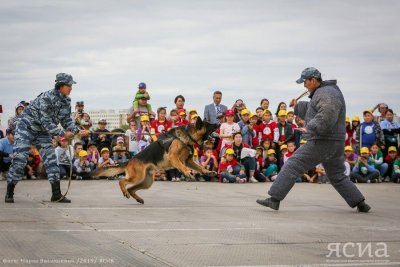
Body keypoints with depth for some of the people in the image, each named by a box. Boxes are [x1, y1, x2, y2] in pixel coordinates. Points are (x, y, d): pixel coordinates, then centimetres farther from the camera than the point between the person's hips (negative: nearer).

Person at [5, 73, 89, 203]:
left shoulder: (66, 101, -4)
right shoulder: (46, 98, -27)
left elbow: (67, 120, 2)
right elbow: (46, 122, -28)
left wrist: (78, 131, -15)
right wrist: (63, 134, -29)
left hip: (42, 132, 7)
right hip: (26, 127, -7)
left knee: (51, 160, -1)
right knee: (19, 160, -10)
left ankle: (57, 194, 1)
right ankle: (9, 194, -1)